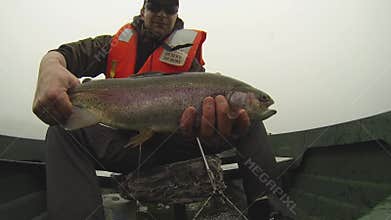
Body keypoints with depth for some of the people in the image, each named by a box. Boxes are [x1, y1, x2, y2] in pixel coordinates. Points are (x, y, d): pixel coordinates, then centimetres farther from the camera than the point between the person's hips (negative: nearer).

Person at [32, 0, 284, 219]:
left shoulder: (188, 57, 4)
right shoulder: (117, 45, 8)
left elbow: (200, 100, -13)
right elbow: (66, 54, -6)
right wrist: (51, 68, -33)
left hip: (174, 144, 0)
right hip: (125, 145, 1)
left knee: (246, 116, -15)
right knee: (63, 131, -24)